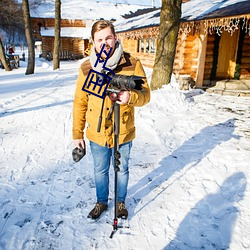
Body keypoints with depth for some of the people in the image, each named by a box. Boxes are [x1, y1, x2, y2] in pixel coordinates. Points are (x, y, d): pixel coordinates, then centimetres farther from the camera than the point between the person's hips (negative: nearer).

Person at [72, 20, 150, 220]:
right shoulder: (86, 68, -5)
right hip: (97, 134, 2)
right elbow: (80, 103, 0)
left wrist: (131, 96, -33)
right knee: (100, 171, 20)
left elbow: (145, 95, -9)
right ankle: (101, 202, 45)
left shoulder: (132, 64, -11)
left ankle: (121, 202, 45)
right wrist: (77, 133, 2)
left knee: (122, 170, 19)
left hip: (123, 133, -1)